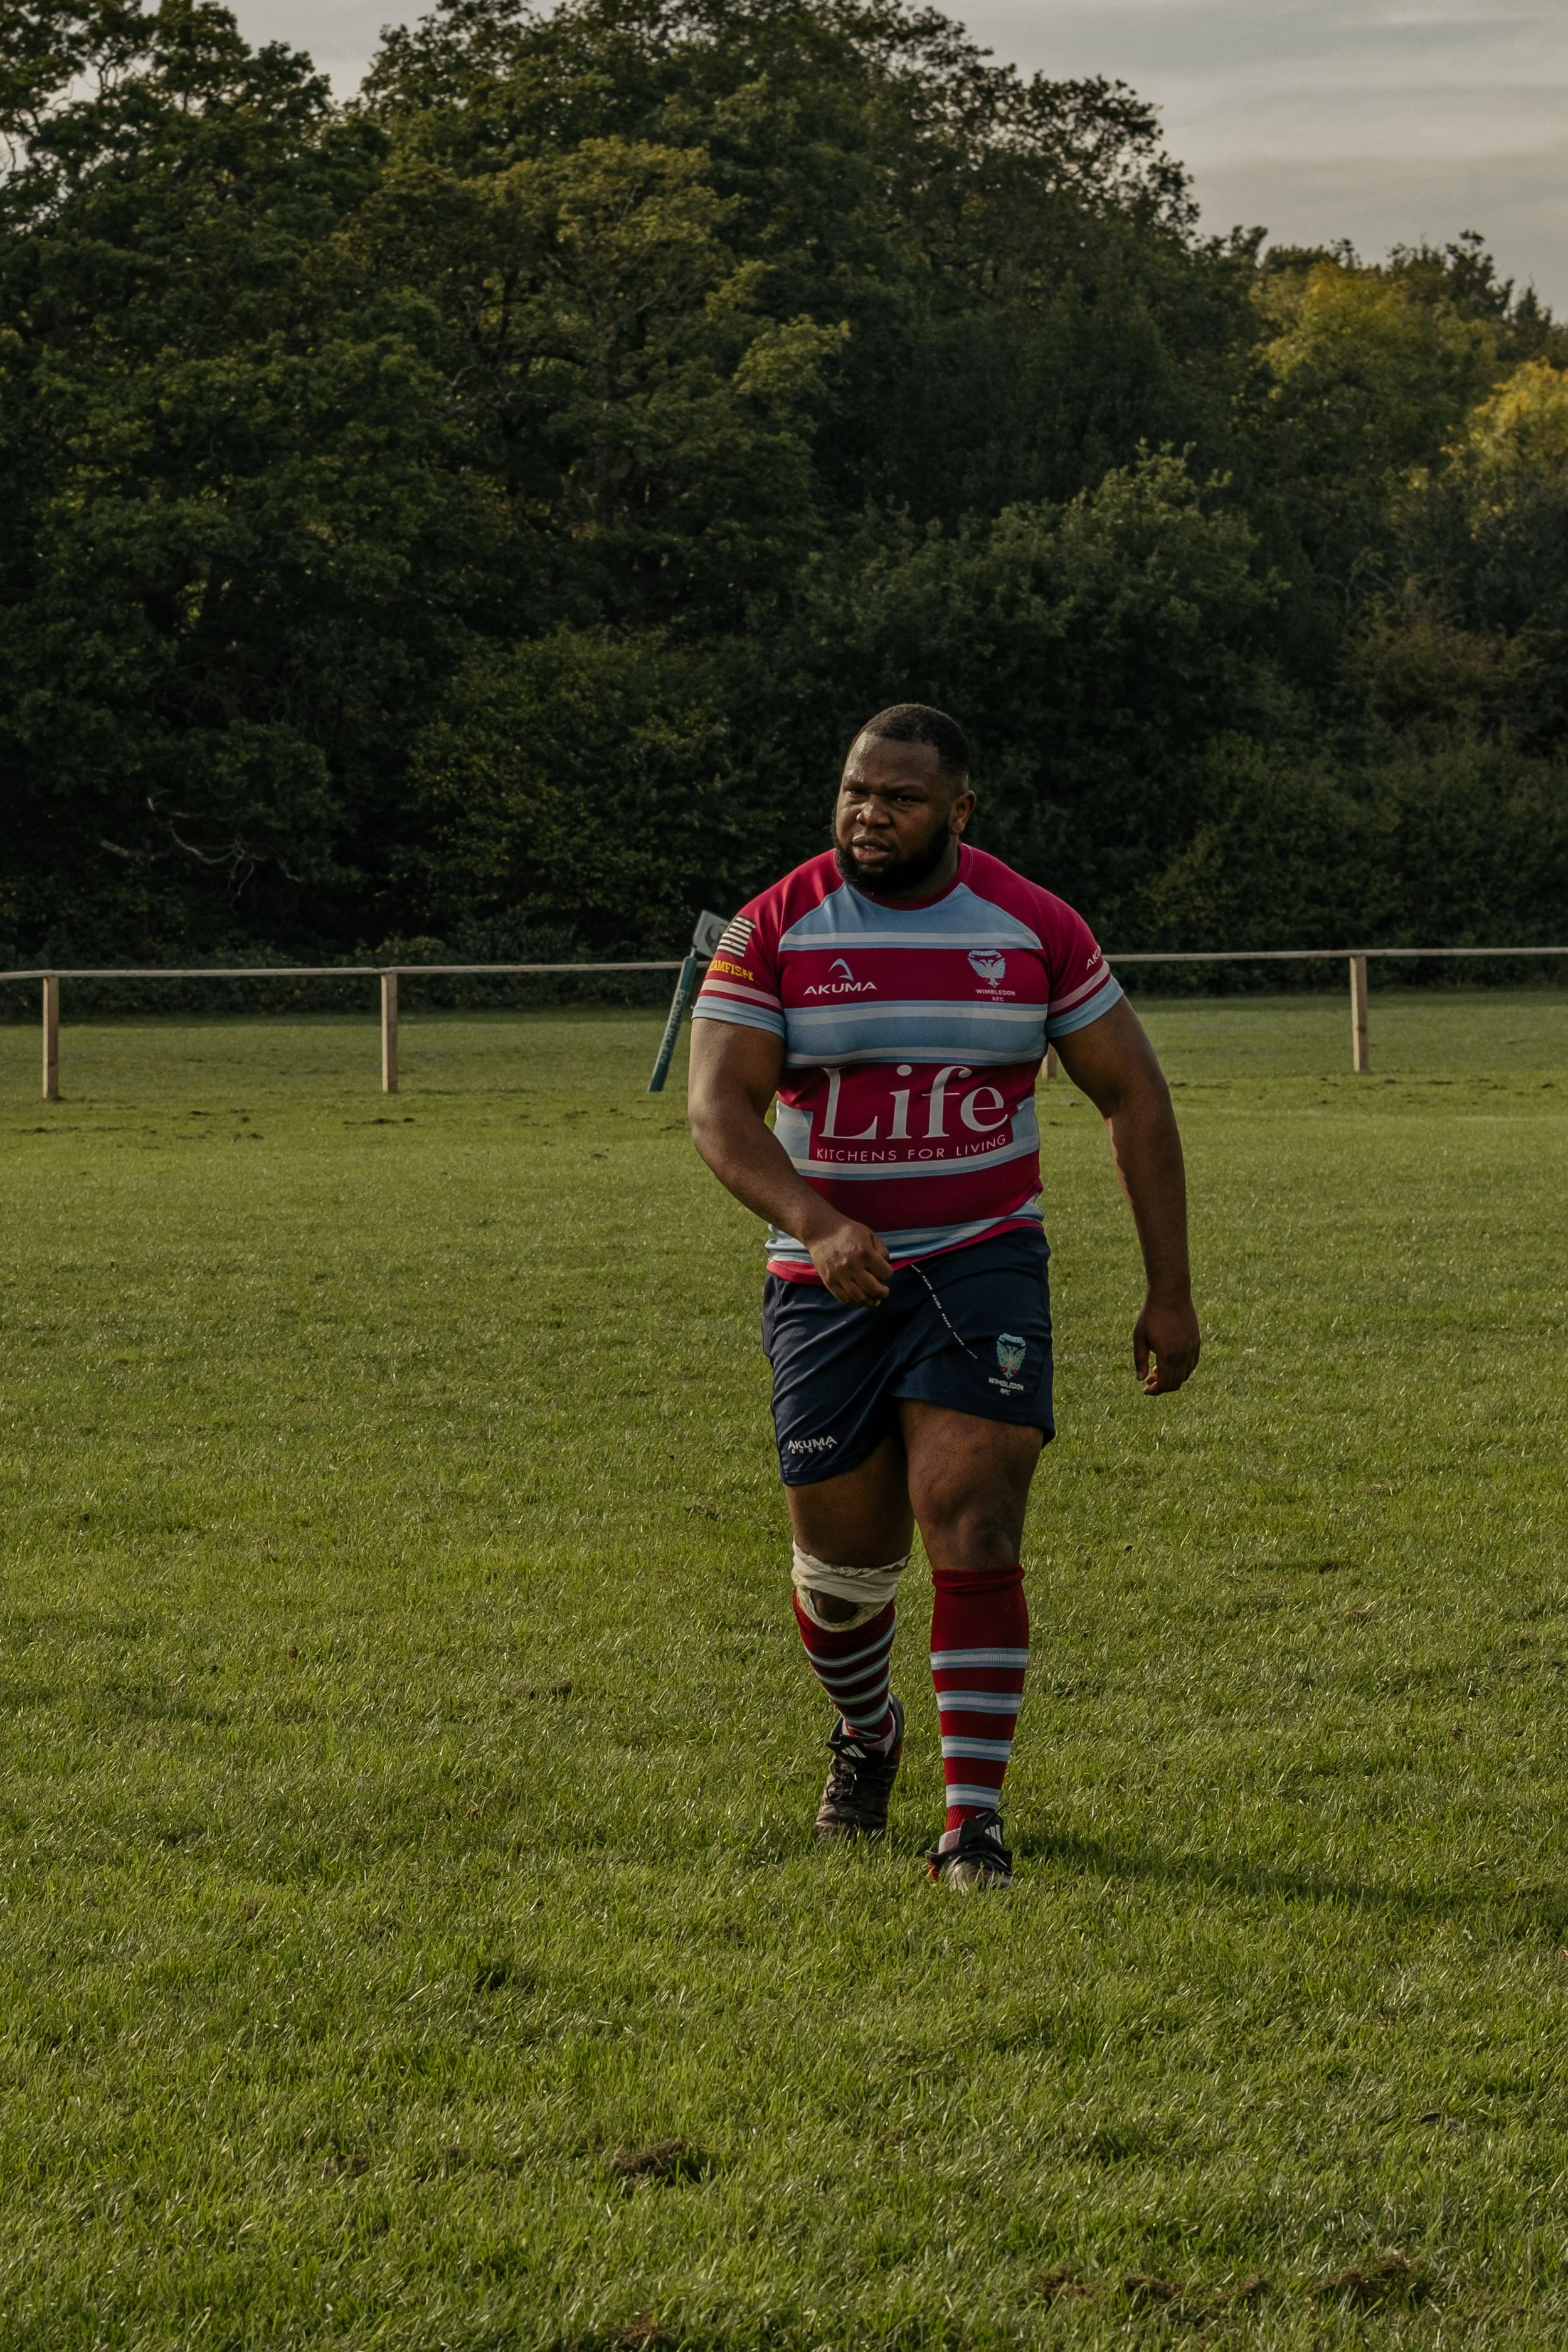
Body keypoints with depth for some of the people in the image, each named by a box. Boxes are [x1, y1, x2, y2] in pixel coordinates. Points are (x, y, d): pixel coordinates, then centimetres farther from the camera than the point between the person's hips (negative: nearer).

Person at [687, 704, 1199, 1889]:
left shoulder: (1035, 928, -2)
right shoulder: (774, 931, -5)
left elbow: (1134, 1094, 6)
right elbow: (720, 1109, -13)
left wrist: (1171, 1291, 2)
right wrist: (821, 1225, -31)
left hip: (983, 1267, -1)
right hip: (829, 1283, 1)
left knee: (973, 1539, -15)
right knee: (845, 1550, 9)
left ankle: (975, 1818, -12)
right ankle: (866, 1733, 41)